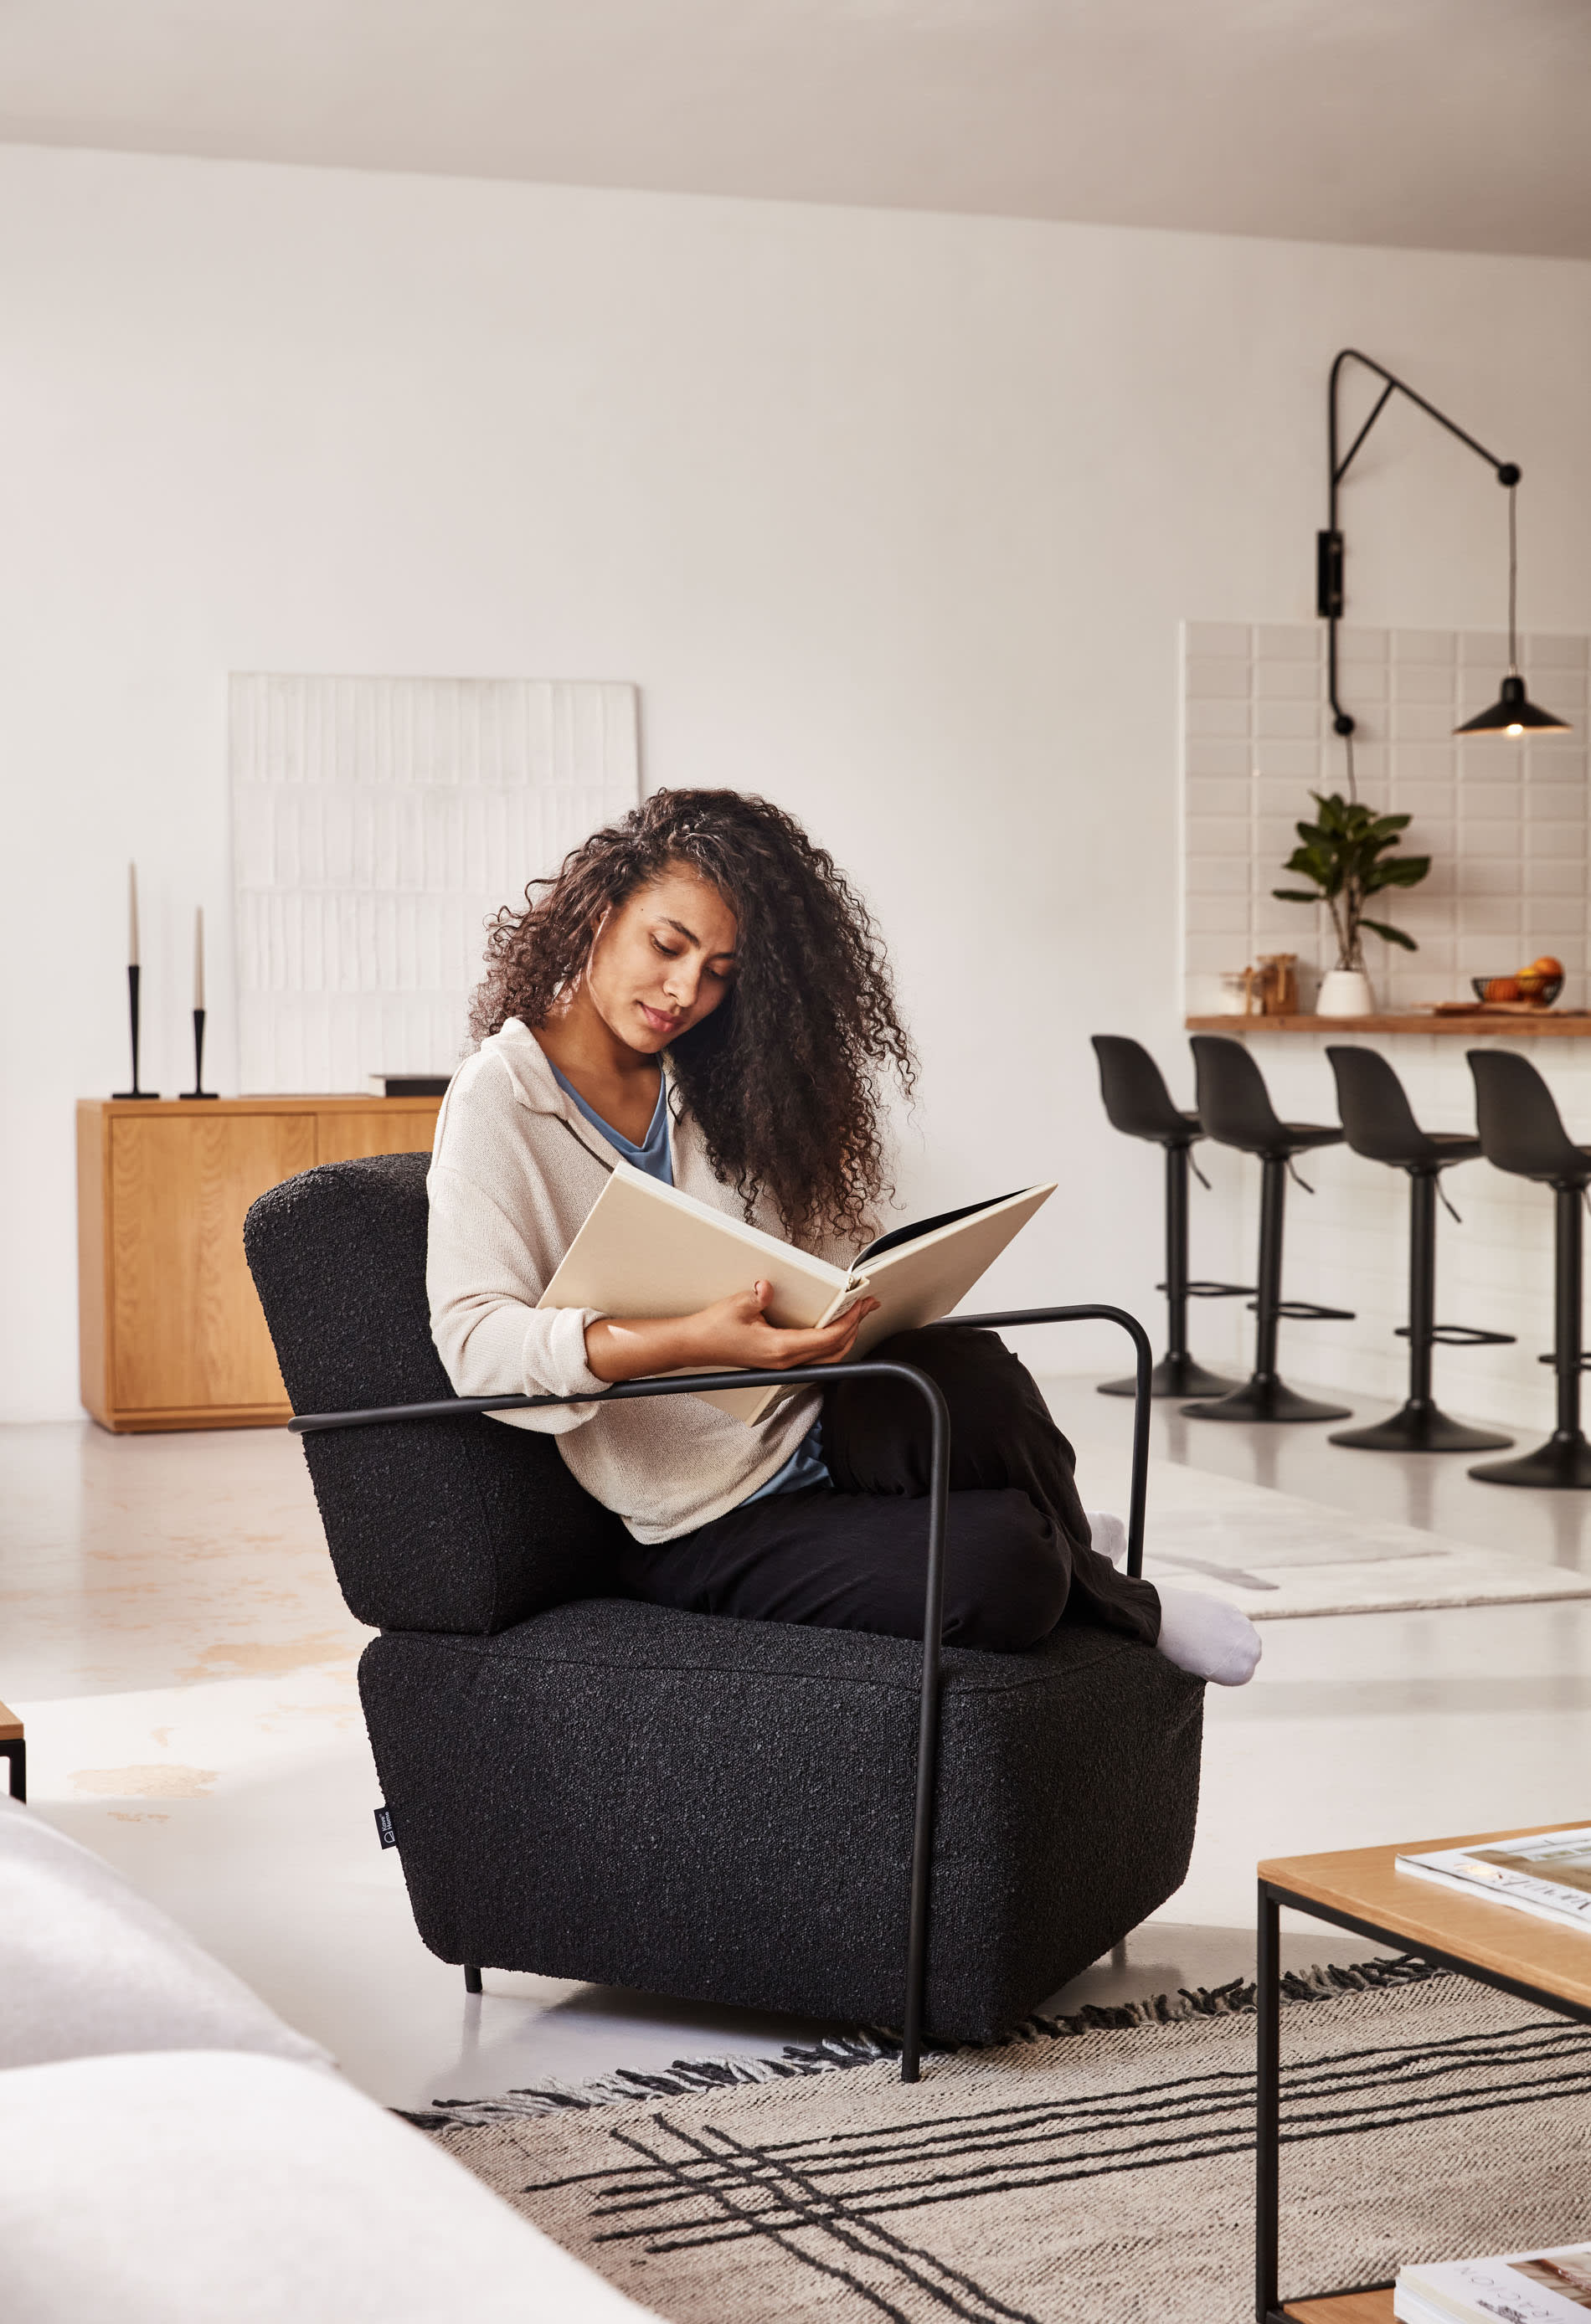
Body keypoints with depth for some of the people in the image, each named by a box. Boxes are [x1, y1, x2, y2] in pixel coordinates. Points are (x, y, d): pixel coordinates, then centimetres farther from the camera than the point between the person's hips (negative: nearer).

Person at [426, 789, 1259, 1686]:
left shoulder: (710, 1090, 16)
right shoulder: (501, 1102, -4)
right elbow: (474, 1339, -18)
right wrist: (693, 1341, -32)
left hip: (821, 1430, 5)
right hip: (708, 1534, -5)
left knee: (969, 1375, -31)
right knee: (999, 1567, -30)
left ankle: (1078, 1574, -3)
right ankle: (1124, 1610, 4)